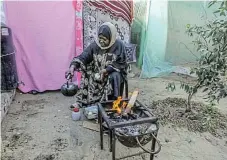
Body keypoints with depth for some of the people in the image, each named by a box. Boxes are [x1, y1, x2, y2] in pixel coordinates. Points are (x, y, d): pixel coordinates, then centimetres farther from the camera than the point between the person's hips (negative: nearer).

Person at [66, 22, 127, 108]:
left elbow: (121, 64, -16)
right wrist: (73, 66, -34)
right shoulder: (95, 45, -8)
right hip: (98, 73, 4)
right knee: (87, 75, -19)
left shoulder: (119, 45, -15)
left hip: (114, 72, -3)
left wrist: (106, 70, -26)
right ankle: (82, 101, -6)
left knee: (114, 77, -33)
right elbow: (83, 57, -15)